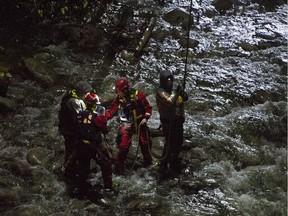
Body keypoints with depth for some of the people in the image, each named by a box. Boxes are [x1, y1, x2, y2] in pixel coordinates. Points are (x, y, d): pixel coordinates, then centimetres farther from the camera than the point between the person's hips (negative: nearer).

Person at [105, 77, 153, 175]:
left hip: (139, 123, -1)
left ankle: (148, 162, 35)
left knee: (145, 144, 12)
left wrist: (145, 118, -16)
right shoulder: (118, 99, -6)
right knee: (123, 145, -12)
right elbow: (111, 111, -5)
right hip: (127, 124, 1)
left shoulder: (137, 95, -14)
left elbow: (148, 108, -7)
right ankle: (119, 166, -3)